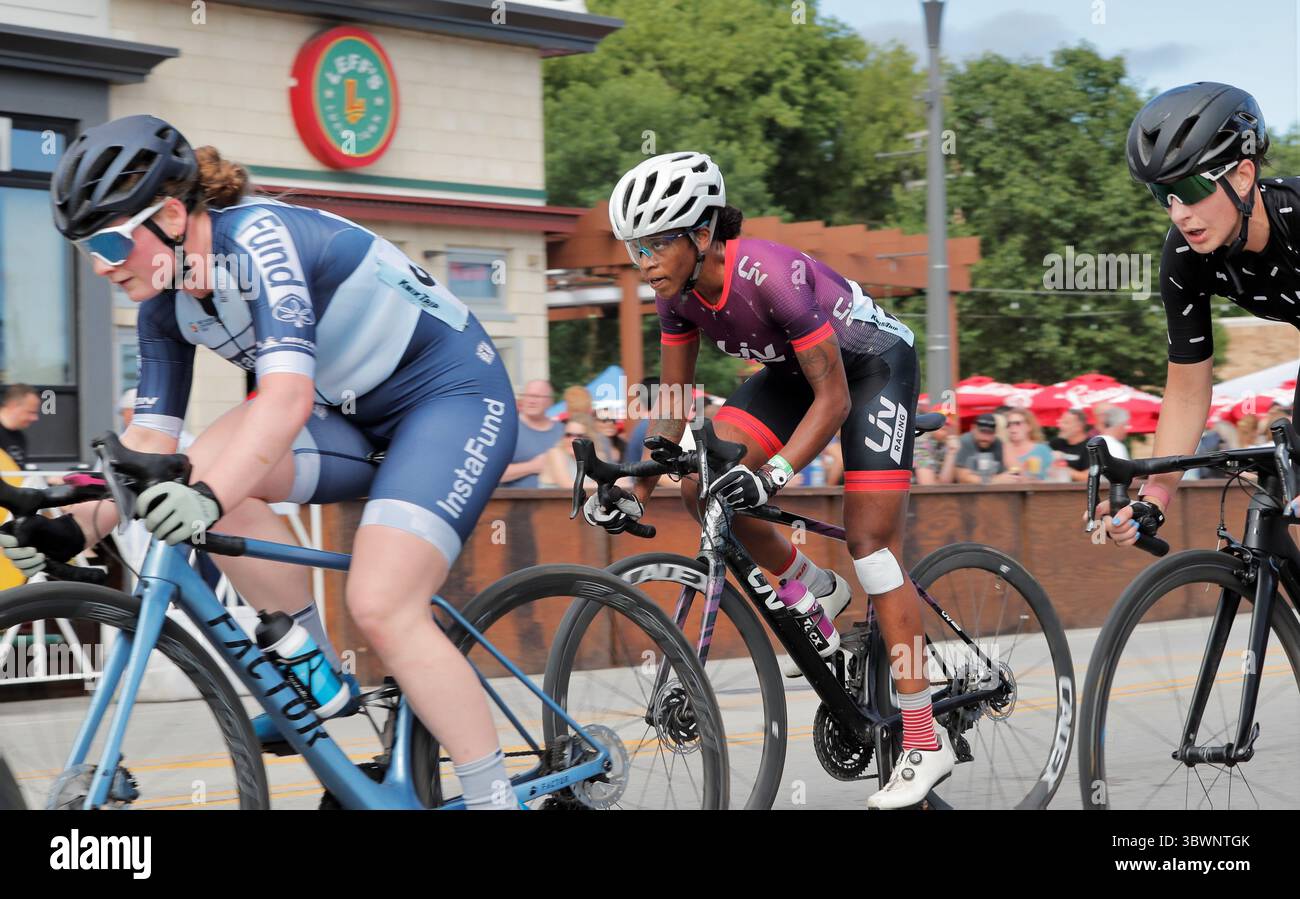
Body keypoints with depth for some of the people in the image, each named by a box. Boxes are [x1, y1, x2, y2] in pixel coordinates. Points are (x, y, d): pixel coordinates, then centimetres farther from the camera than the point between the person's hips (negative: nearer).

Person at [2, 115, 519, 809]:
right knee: (209, 465, -19)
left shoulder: (258, 237, -25)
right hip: (356, 415, 8)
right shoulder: (166, 302, -1)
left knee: (381, 609, -22)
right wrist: (76, 526, -16)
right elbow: (149, 440, -1)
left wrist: (209, 497, -51)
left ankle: (495, 799, -10)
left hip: (455, 394, -7)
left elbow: (288, 395, -38)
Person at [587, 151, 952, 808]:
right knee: (704, 486, -12)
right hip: (794, 369, 7)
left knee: (870, 537, -14)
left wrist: (771, 476, -41)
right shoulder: (679, 294, -15)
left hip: (872, 364, -7)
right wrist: (634, 497, -11)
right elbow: (674, 409, -3)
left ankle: (926, 742, -11)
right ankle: (816, 590, 12)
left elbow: (832, 400, -31)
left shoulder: (771, 275, -35)